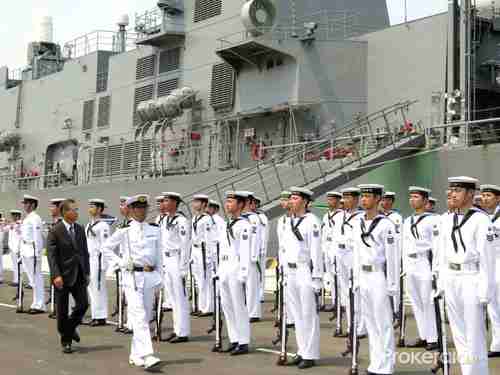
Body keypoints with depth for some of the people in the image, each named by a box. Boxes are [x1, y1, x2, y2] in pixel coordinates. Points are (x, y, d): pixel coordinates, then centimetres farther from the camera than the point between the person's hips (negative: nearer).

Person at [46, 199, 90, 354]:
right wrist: (56, 275, -20)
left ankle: (71, 327, 27)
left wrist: (87, 273, 9)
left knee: (83, 304, -2)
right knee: (62, 310, 5)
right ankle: (66, 341, 20)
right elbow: (51, 255, -12)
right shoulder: (55, 231, -8)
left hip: (79, 275, 5)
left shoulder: (80, 230, 8)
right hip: (63, 276, -4)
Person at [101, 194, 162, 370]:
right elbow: (106, 248, 5)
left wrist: (159, 277, 8)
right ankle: (147, 355, -16)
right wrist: (120, 263, -4)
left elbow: (158, 255, 12)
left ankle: (135, 354, 23)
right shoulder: (124, 231, -2)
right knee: (139, 316, -12)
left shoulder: (154, 229, 8)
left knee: (147, 316, 10)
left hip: (150, 276, 4)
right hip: (132, 277, -4)